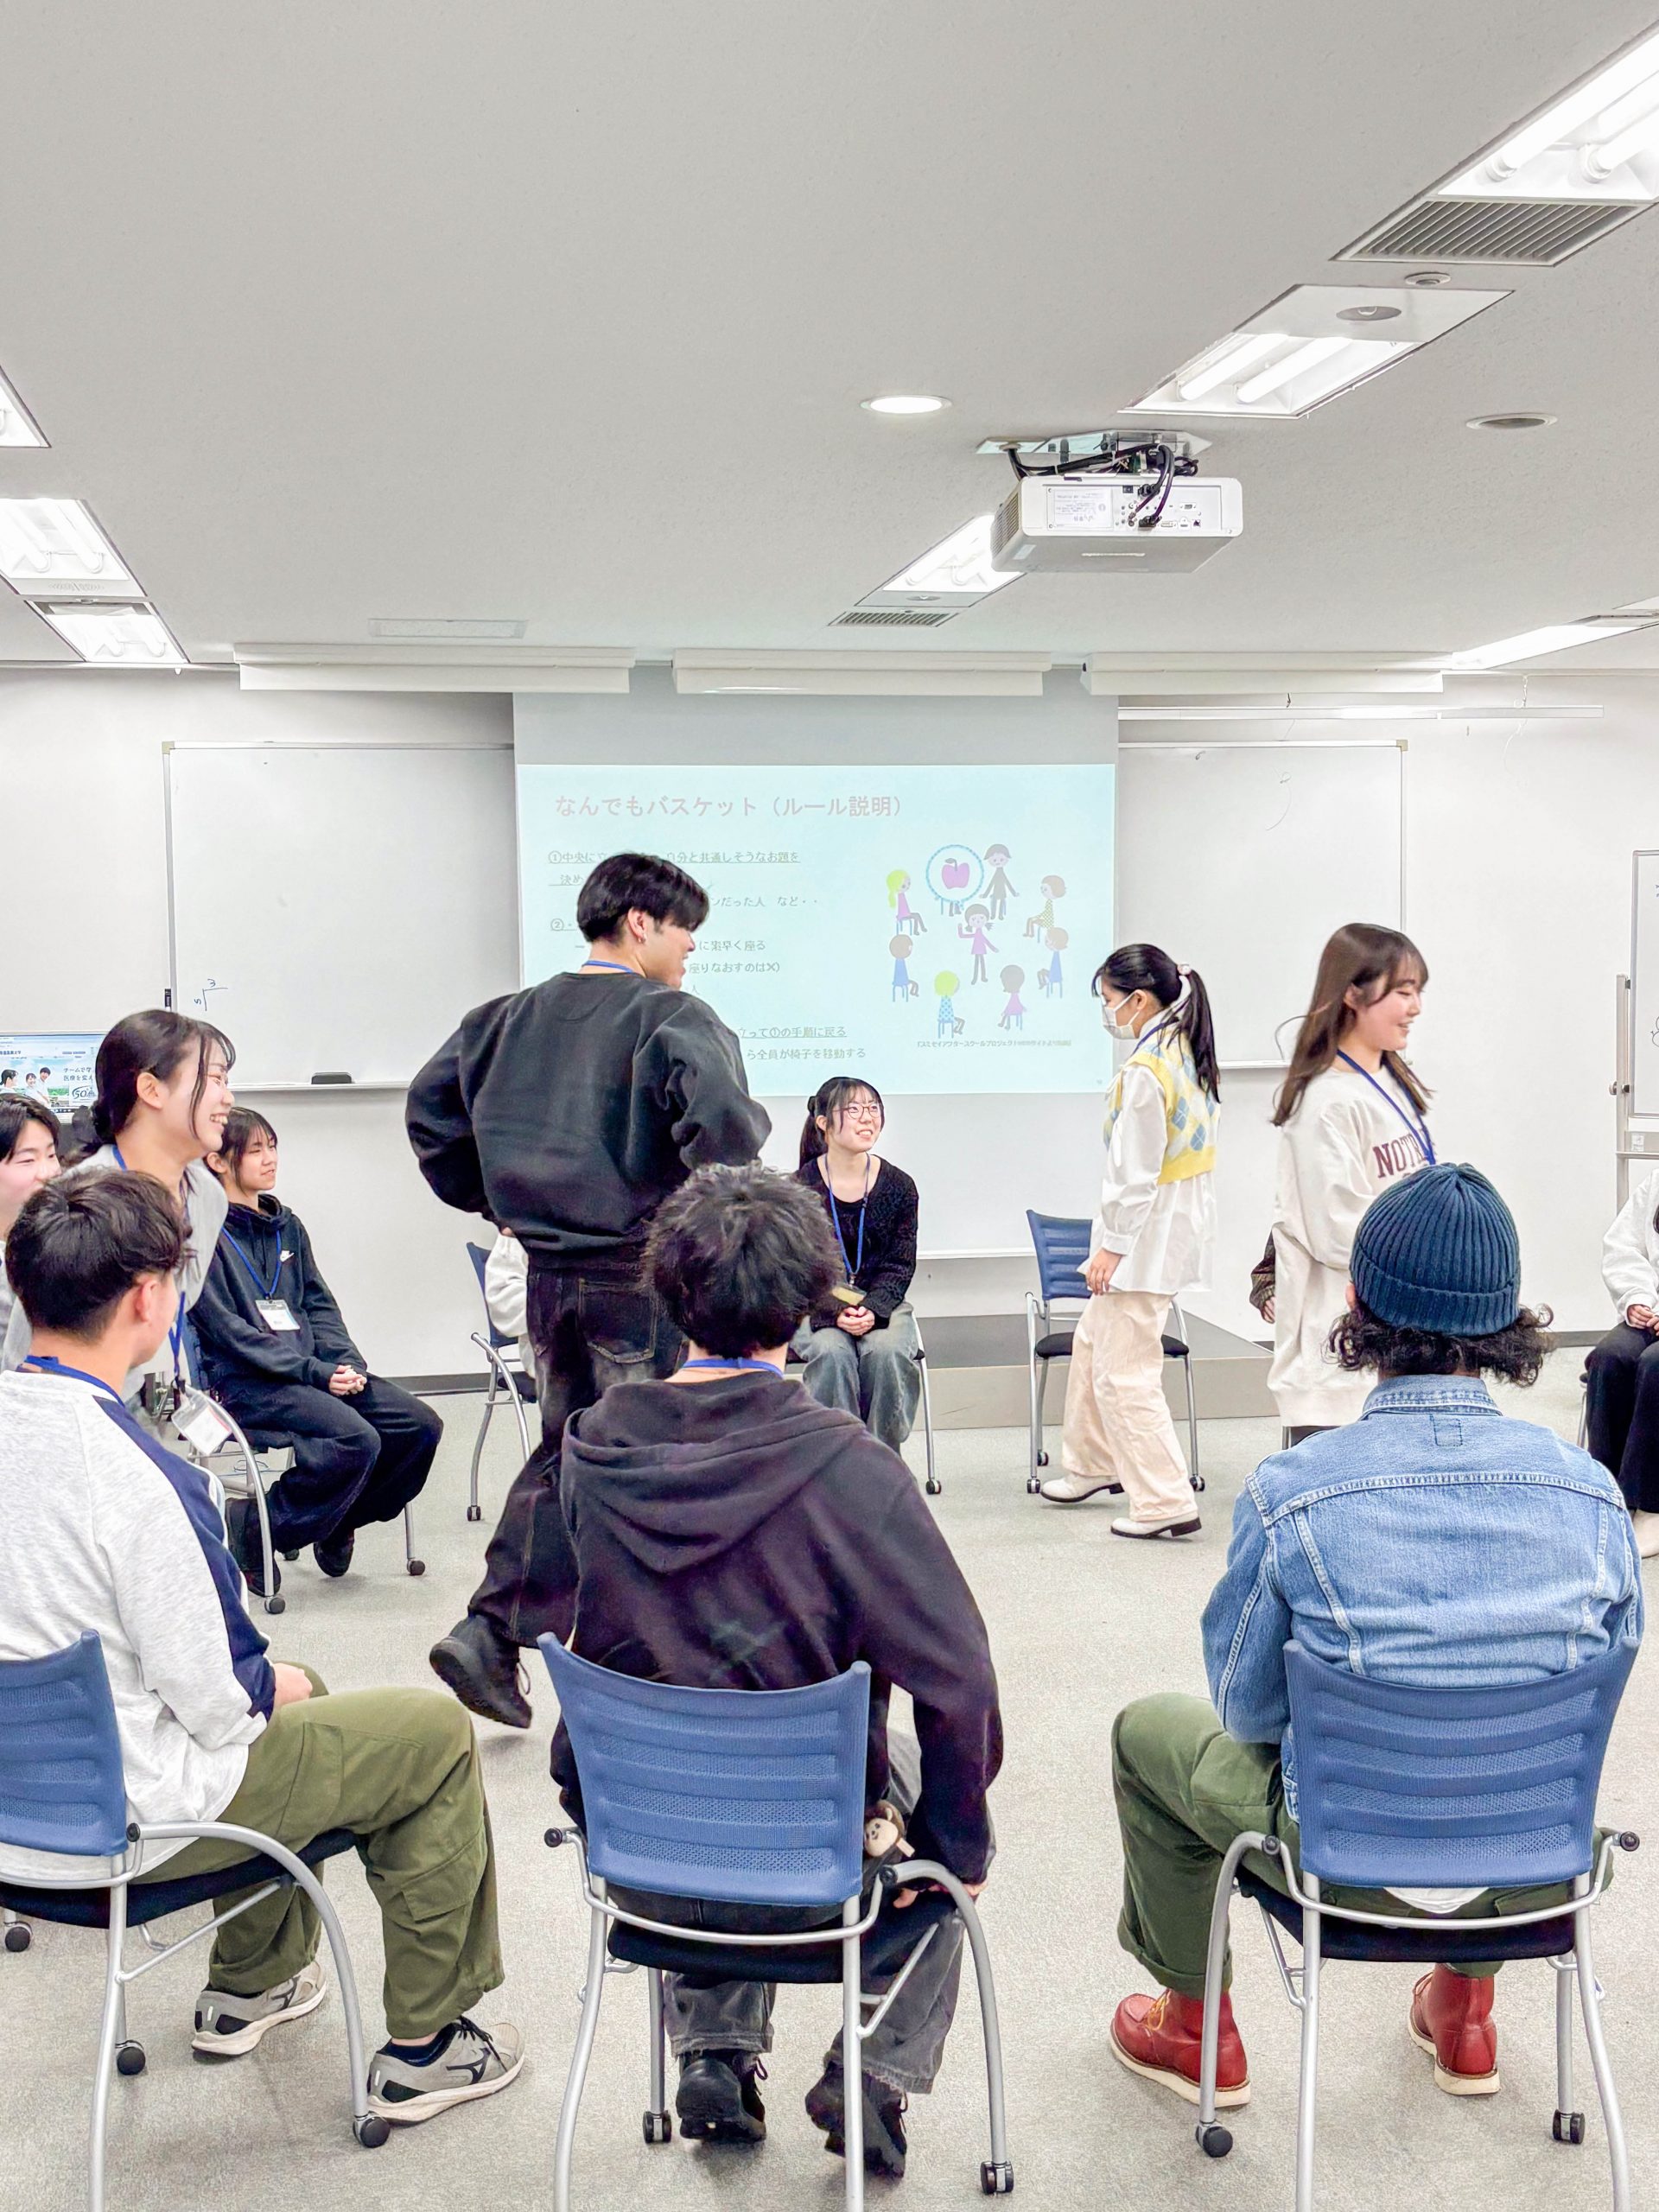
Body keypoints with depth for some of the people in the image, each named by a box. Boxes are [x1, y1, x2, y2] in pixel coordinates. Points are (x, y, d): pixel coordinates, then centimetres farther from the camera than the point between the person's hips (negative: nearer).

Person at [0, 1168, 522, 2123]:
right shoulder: (136, 1478, -30)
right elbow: (215, 1702, -23)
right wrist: (270, 1688, 1)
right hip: (130, 1819, -8)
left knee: (291, 1691, 31)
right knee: (439, 1733, 7)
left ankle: (249, 1986, 42)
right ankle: (424, 2048, 19)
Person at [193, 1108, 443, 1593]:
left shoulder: (286, 1225, 19)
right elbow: (228, 1330, -13)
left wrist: (347, 1362, -3)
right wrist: (313, 1372, -17)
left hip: (312, 1368, 8)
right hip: (242, 1381, -7)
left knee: (420, 1425, -8)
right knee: (356, 1439, -30)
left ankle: (338, 1524, 11)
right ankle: (250, 1530, -11)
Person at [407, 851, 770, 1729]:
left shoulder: (511, 1018, 9)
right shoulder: (674, 1020, -12)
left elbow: (429, 1105, 15)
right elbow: (722, 1121, -29)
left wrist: (490, 1200, 20)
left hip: (548, 1272, 6)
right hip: (642, 1274, -6)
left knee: (563, 1448, 19)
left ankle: (491, 1632, 12)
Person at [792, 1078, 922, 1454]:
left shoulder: (898, 1186, 0)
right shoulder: (800, 1188, -5)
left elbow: (900, 1264, 1)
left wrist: (873, 1310, -17)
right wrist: (835, 1312, -22)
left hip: (881, 1302, 1)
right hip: (816, 1305, -1)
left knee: (886, 1353, -29)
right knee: (832, 1354, -32)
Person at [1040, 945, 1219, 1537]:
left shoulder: (1144, 1072, -20)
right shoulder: (1190, 1056, 9)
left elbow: (1136, 1174, -21)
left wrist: (1111, 1247, -14)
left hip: (1147, 1233, -10)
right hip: (1182, 1224, 10)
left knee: (1125, 1372, -4)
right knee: (1093, 1343, 24)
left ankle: (1165, 1503, -1)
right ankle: (1092, 1463, 37)